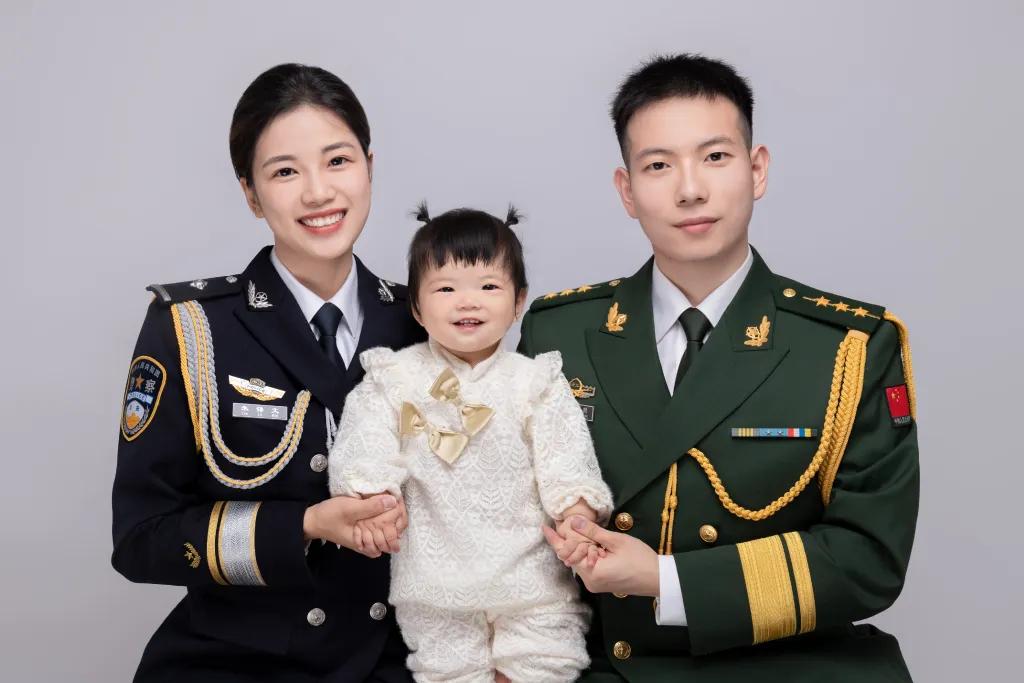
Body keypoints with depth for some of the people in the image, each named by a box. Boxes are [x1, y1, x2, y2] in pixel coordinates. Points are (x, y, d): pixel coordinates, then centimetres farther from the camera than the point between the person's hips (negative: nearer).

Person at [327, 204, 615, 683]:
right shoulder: (394, 378, 0)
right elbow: (367, 445, -9)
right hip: (435, 584, 0)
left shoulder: (536, 381, 0)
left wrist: (577, 518, -21)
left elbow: (566, 459, -5)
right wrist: (369, 499, -26)